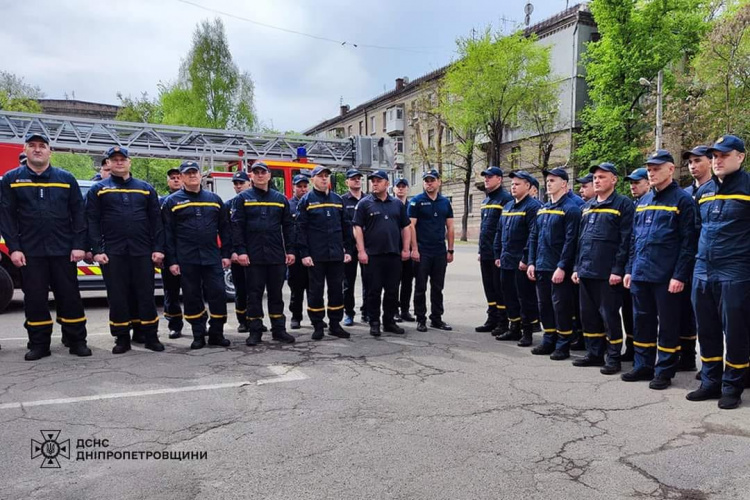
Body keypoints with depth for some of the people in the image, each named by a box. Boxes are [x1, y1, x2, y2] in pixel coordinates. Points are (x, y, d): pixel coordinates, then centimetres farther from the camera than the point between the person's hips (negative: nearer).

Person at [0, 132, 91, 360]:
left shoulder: (66, 179, 6)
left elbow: (78, 213, 3)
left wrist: (79, 245, -5)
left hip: (63, 250, 0)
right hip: (30, 252, 0)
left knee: (69, 297, 3)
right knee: (35, 299, 6)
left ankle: (77, 341, 11)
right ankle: (39, 344, 16)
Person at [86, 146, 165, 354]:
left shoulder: (146, 189, 12)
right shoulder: (98, 190, 8)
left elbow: (156, 221, 8)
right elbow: (92, 222, 2)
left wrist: (158, 249, -1)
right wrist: (97, 250, -8)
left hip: (142, 252, 1)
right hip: (113, 253, 0)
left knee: (146, 295, 3)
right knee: (117, 297, 3)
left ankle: (151, 337, 11)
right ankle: (122, 339, 13)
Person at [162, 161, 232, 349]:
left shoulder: (214, 199, 12)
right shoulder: (172, 202, 5)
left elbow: (224, 228, 12)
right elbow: (167, 233, 2)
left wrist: (226, 254, 4)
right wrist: (171, 261, -4)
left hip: (212, 258, 2)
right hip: (186, 260, -1)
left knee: (218, 294, -1)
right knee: (192, 297, 4)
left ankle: (216, 333, 12)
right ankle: (198, 335, 15)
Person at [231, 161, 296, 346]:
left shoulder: (280, 199, 11)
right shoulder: (243, 198, 3)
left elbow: (287, 226, 11)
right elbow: (237, 226, -3)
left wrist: (290, 251, 5)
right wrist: (240, 251, -11)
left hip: (277, 255, 2)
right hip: (253, 256, -2)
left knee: (276, 294, 9)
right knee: (254, 294, 4)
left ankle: (279, 329, 17)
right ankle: (255, 331, 13)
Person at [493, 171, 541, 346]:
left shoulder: (533, 206, -11)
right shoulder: (507, 206, 15)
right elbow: (499, 232, 18)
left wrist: (526, 259, -20)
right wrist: (498, 255, 13)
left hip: (522, 263, -8)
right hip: (506, 261, 8)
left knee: (526, 298, 1)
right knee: (509, 296, 14)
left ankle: (527, 332, 11)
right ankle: (515, 328, 26)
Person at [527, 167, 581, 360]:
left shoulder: (571, 208, -9)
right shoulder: (542, 209, 14)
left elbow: (570, 240, -15)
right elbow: (533, 237, 15)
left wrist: (562, 267, -19)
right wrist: (531, 262, 7)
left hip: (559, 269, -7)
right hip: (541, 267, 8)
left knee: (561, 307, 0)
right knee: (544, 305, 13)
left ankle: (563, 346, 10)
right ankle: (549, 341, 25)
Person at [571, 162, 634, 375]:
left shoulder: (623, 204, -5)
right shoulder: (587, 206, 16)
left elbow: (625, 240, -11)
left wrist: (618, 270, -16)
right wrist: (577, 267, 13)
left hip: (608, 273, -7)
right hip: (586, 271, 7)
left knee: (609, 315, 0)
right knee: (588, 314, 11)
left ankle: (613, 358, 12)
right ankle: (594, 353, 23)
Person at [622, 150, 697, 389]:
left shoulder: (683, 200, -5)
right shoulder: (642, 201, 14)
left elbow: (688, 242, -10)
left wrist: (680, 276, -15)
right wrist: (629, 269, 12)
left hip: (666, 277, -6)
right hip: (640, 274, 6)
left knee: (667, 325, 4)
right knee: (642, 322, 13)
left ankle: (664, 371, 15)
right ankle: (643, 366, 24)